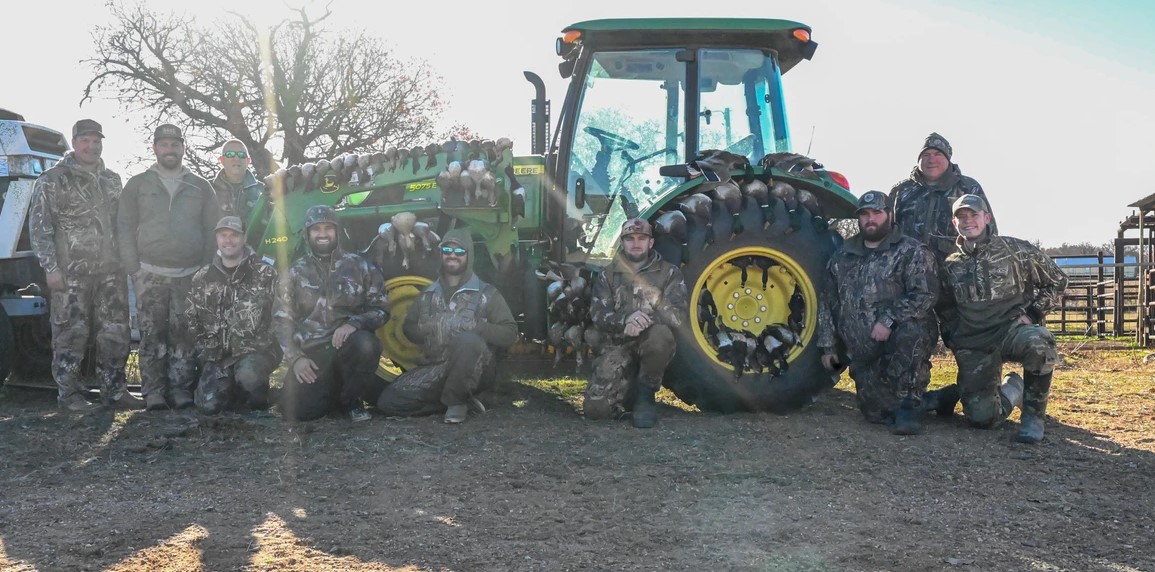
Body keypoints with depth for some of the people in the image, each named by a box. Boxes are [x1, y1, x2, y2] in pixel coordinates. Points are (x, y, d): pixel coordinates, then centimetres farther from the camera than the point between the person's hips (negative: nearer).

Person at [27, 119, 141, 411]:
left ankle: (114, 390, 15)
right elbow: (39, 227, -5)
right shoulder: (52, 180, -2)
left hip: (110, 271, 5)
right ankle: (69, 393, 8)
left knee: (115, 332, 6)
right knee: (71, 333, -2)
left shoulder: (111, 180, 15)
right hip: (71, 273, -5)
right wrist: (51, 267, -12)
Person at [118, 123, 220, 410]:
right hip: (151, 274, -1)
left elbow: (212, 229, 11)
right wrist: (134, 268, -2)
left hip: (190, 275, 1)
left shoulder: (200, 187, 13)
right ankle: (153, 391, 2)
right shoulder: (138, 184, 10)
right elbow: (125, 228, 7)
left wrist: (206, 269, 3)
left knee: (184, 335, 0)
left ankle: (181, 388, 6)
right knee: (152, 335, -3)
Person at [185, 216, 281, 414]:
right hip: (217, 355, 4)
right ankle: (236, 389, 18)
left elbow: (278, 315, -3)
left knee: (247, 374, -37)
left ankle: (258, 401, -2)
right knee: (209, 405, -16)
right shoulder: (203, 278, 11)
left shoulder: (264, 273, 0)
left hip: (255, 351, -3)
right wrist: (206, 352, 4)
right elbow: (191, 321, 16)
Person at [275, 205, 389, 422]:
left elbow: (381, 309, 4)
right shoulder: (295, 273, 11)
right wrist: (295, 358, -6)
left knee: (365, 344, -37)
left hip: (349, 344, -1)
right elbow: (282, 321, 8)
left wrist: (354, 323, -16)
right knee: (296, 410, -21)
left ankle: (351, 399, -7)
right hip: (310, 354, 1)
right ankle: (334, 392, 15)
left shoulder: (359, 266, 8)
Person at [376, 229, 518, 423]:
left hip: (474, 372, -4)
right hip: (434, 369, 4)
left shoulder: (486, 293, 3)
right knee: (388, 401, -15)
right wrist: (430, 329, -3)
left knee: (469, 341, -38)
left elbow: (509, 334, -4)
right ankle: (461, 400, -2)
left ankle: (455, 400, -14)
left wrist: (475, 325, -19)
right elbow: (408, 328, 18)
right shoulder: (428, 293, 15)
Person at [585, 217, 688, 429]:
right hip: (618, 346, 2)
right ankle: (628, 384, 18)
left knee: (660, 334, -40)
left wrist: (645, 320, -27)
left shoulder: (669, 273, 3)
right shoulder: (608, 275, 8)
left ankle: (645, 393, -13)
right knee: (596, 408, -18)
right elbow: (598, 315, -3)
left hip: (652, 344, -1)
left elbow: (679, 314, -9)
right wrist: (625, 319, -25)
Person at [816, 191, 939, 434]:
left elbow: (925, 294, -16)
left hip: (903, 342, -4)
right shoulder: (842, 256, 13)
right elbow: (828, 302, 17)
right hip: (863, 355, 4)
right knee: (877, 413, -3)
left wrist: (889, 320, -26)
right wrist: (828, 346, 12)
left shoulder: (912, 251, -3)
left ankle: (909, 405, -23)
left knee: (910, 330, -39)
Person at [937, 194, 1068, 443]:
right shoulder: (951, 266, 9)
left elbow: (1057, 281, 7)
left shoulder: (1015, 250, -1)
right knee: (981, 417, -12)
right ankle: (1012, 389, 26)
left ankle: (1033, 414, -17)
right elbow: (946, 309, 26)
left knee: (1038, 342, -41)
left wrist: (1033, 313, -4)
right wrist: (950, 339, 11)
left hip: (1012, 329, -2)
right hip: (973, 346, 3)